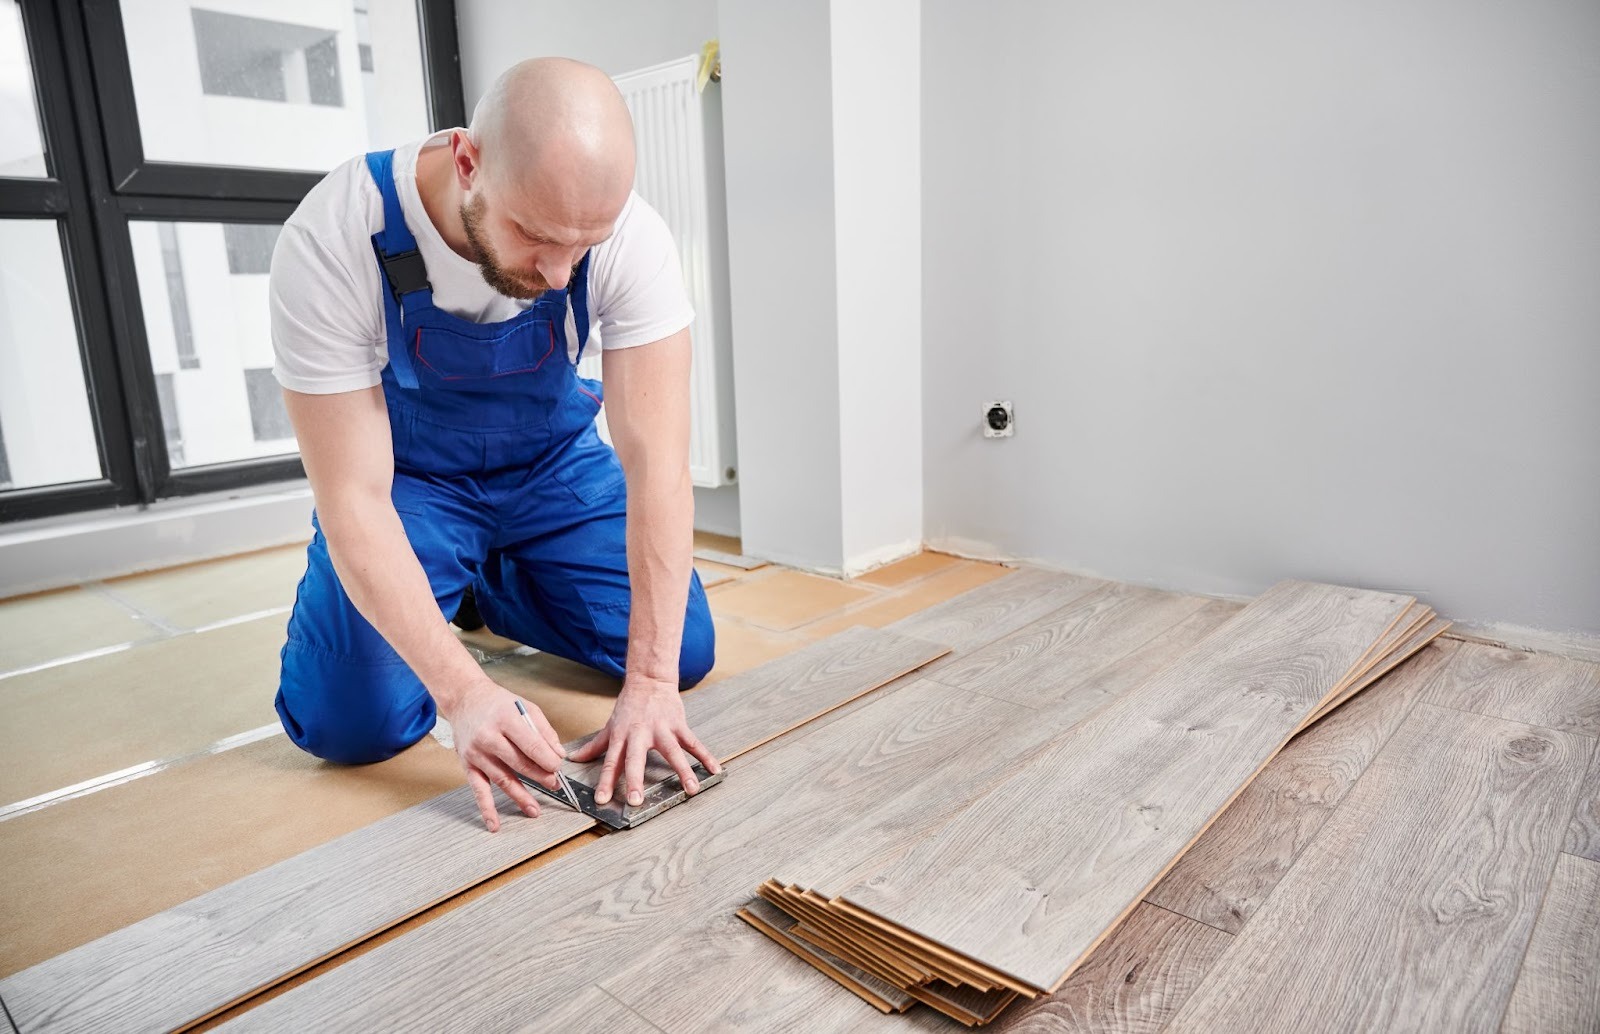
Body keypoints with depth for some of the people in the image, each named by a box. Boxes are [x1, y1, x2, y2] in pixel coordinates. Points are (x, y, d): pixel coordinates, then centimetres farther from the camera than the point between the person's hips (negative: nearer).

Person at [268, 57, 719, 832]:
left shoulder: (632, 239, -28)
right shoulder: (330, 243, -31)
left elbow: (656, 461, -29)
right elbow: (353, 499, -29)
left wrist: (650, 682, -33)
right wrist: (463, 692, -38)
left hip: (554, 462, 3)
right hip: (407, 476, -2)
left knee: (686, 653, -6)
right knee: (356, 723, -18)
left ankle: (489, 587, 19)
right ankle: (436, 592, 16)